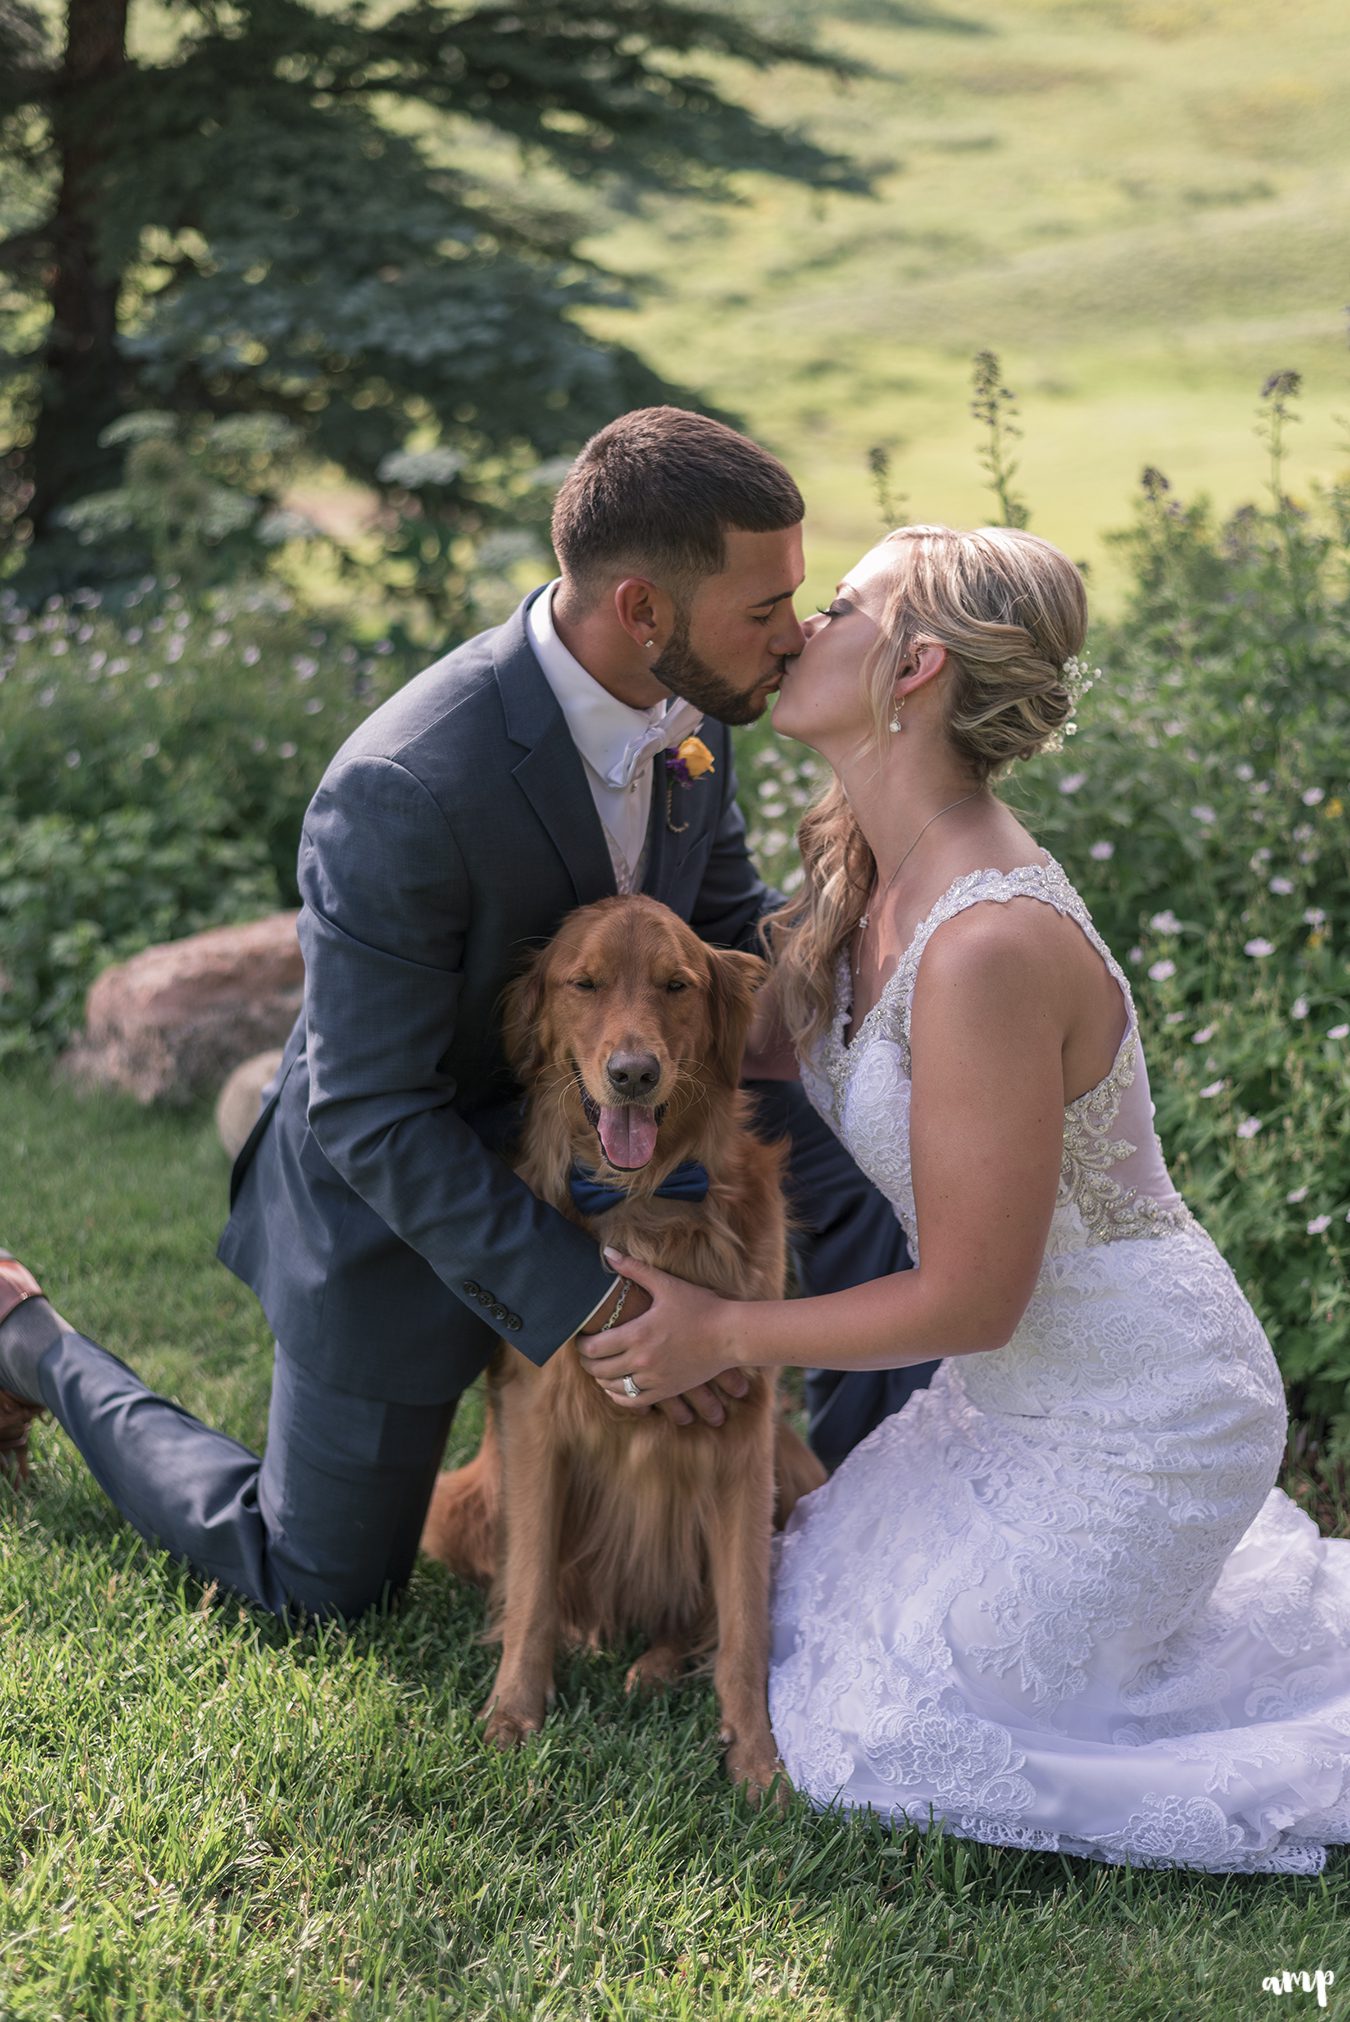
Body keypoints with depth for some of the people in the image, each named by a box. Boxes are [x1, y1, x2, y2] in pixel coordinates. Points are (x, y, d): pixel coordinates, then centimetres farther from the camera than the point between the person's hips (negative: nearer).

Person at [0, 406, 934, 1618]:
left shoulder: (689, 704, -15)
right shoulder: (403, 795, -37)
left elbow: (728, 925, 1)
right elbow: (376, 1123, -30)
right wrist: (595, 1310, -32)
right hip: (400, 1189, -6)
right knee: (321, 1583, 12)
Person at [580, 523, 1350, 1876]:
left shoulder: (990, 946, -31)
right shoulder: (866, 879, -3)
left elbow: (968, 1300, -24)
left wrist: (723, 1335, -13)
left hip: (1129, 1430, -8)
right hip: (1031, 1395, 8)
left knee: (869, 1726, 1)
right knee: (812, 1604, 19)